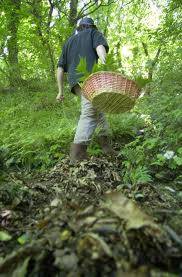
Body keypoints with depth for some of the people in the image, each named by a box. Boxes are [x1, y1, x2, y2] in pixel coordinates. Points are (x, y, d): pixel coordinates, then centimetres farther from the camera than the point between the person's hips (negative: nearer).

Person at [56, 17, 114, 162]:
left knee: (98, 107, 17)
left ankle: (105, 139, 17)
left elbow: (60, 68, 25)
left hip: (75, 80, 6)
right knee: (90, 112, -13)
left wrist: (61, 91, 26)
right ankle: (78, 150, -21)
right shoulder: (94, 32, 21)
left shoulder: (69, 40, 34)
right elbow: (100, 47, -3)